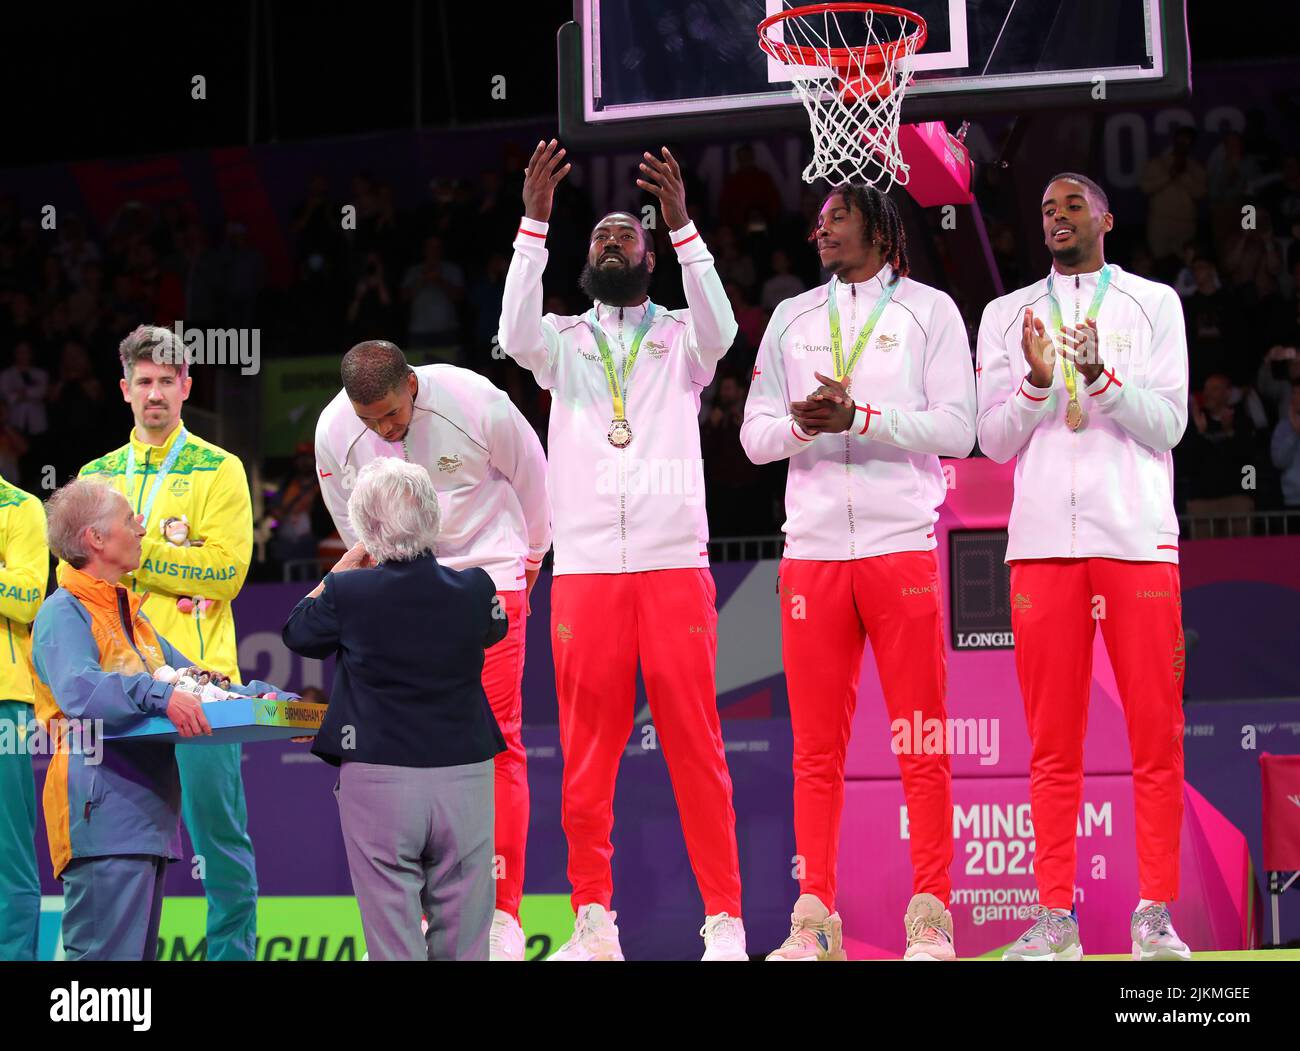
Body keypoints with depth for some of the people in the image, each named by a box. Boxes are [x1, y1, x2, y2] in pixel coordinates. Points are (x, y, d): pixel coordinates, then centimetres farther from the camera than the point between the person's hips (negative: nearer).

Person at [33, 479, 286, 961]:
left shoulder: (130, 614, 25)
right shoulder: (64, 613, -6)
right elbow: (78, 691, -24)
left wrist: (266, 699, 14)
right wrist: (159, 695, -35)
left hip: (146, 818, 10)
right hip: (104, 816, -10)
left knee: (139, 950, 9)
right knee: (109, 952, -15)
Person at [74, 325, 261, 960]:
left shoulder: (219, 471, 5)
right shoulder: (96, 476, 17)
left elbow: (226, 570, -6)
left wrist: (137, 552, -12)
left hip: (197, 671, -3)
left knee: (217, 824, -4)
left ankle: (233, 949, 2)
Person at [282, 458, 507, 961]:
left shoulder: (348, 593, -10)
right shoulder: (473, 589, -4)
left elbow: (295, 631, 11)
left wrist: (347, 566, 19)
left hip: (379, 780, -2)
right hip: (464, 775, 2)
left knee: (392, 935, 3)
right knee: (463, 938, 9)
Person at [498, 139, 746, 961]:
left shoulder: (680, 340, 12)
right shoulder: (565, 344, 15)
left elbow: (720, 329, -11)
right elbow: (517, 333, -7)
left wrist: (681, 222, -20)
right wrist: (534, 220, -15)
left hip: (675, 564, -1)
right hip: (586, 569, 2)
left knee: (696, 746, -4)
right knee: (587, 751, 1)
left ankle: (725, 921, -1)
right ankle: (595, 922, 7)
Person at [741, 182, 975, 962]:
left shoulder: (928, 310, 7)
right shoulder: (792, 319, 17)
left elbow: (957, 429, -2)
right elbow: (756, 436, 12)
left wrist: (859, 418, -14)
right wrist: (802, 423, -9)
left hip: (901, 544, -3)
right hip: (812, 548, 3)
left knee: (922, 742, -4)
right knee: (817, 744, 2)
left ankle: (931, 918, -1)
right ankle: (815, 918, 5)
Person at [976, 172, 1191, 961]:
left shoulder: (1154, 304, 9)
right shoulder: (1007, 315, 14)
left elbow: (1169, 426, 0)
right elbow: (996, 441, 8)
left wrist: (1102, 378, -16)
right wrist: (1037, 383, -11)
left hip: (1138, 539, -1)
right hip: (1043, 542, 1)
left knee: (1157, 736, -3)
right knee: (1052, 744, 1)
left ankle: (1156, 915, 1)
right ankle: (1056, 916, 3)